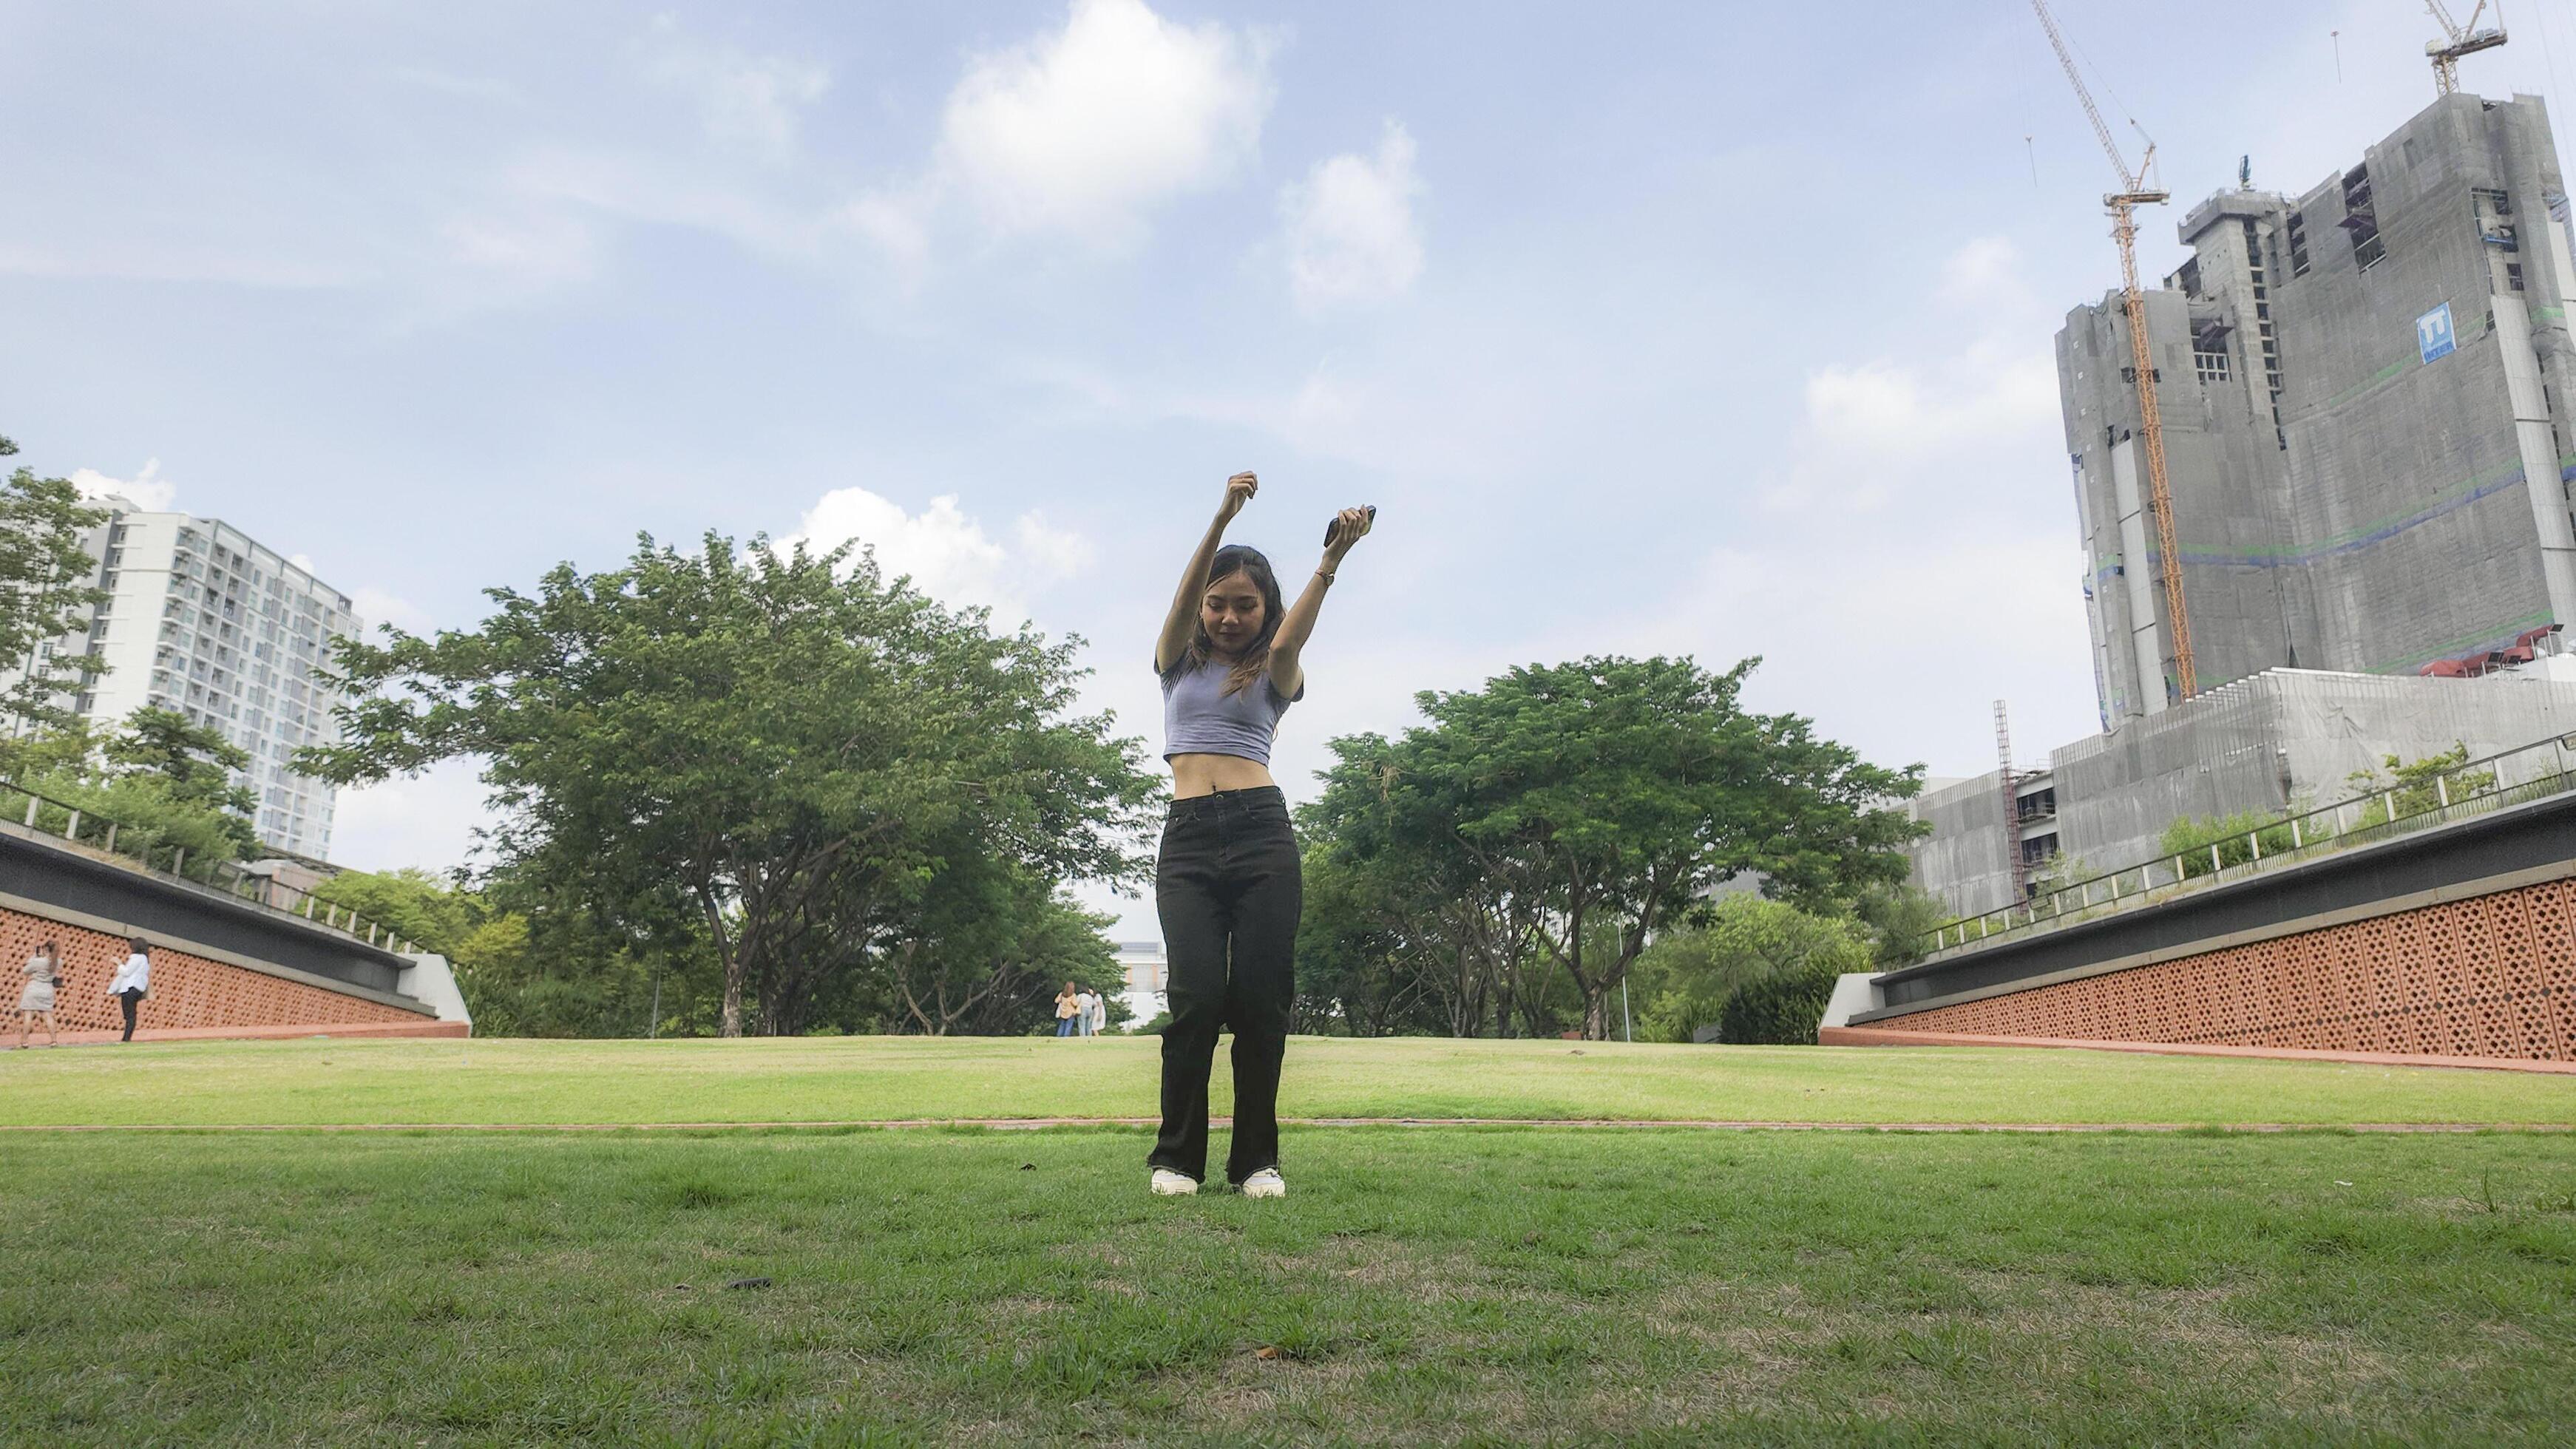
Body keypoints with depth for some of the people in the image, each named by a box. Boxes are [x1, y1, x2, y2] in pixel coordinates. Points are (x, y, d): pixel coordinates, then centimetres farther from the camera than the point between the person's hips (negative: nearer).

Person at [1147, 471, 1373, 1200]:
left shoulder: (1276, 675, 15)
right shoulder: (1178, 662, 17)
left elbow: (1287, 641, -8)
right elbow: (1183, 598, -2)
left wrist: (1331, 559, -24)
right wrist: (1223, 517, -18)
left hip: (1262, 833, 0)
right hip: (1188, 839, 0)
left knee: (1262, 998, -5)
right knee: (1197, 995, -12)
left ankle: (1257, 1159, 7)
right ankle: (1177, 1156, 2)